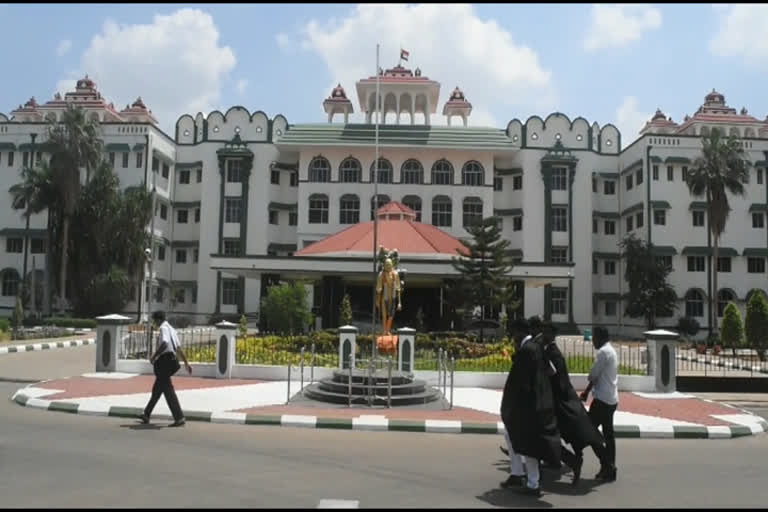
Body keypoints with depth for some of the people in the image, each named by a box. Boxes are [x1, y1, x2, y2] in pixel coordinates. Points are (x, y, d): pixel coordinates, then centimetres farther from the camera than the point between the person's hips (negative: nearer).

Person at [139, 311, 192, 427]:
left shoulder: (164, 328, -10)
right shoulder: (171, 329, 19)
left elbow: (165, 343, -29)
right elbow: (179, 348, 21)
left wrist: (154, 356, -20)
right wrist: (186, 363, 23)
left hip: (164, 362, -10)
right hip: (170, 361, 10)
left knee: (168, 390, -8)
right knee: (156, 390, 20)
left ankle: (179, 418, -10)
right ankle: (146, 415, 33)